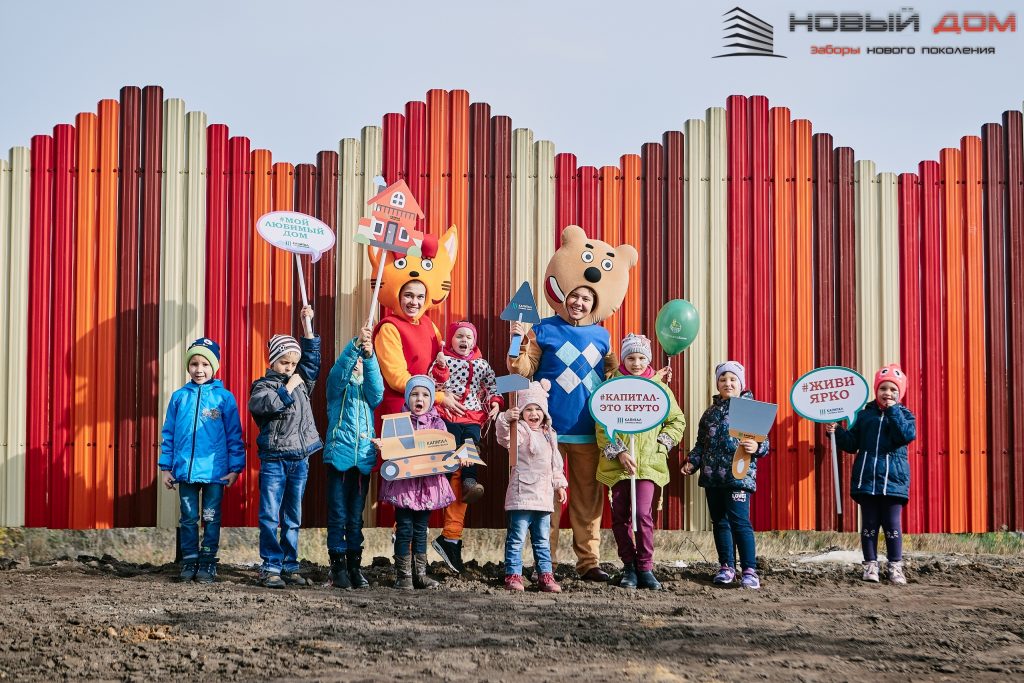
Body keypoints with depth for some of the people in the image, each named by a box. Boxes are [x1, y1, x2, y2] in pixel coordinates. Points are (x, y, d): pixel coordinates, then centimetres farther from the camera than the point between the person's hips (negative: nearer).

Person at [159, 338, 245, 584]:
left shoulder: (224, 397, -2)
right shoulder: (179, 397, 5)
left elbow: (234, 435, 0)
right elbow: (168, 434, 9)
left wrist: (235, 467, -3)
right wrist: (165, 467, 5)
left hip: (215, 470, -2)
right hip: (185, 470, 2)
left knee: (211, 519, 5)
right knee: (188, 519, 8)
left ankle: (208, 564, 13)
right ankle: (189, 562, 15)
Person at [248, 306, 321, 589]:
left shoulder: (301, 382, 13)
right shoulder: (263, 386, 0)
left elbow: (311, 359, 8)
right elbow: (264, 404, -20)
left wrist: (308, 325, 2)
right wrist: (287, 390, -14)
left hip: (300, 459, 4)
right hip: (273, 458, -4)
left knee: (293, 518, 9)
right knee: (270, 517, -4)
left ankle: (290, 566, 15)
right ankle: (271, 567, -1)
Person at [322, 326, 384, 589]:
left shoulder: (367, 389, 15)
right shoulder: (338, 385, 8)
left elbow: (377, 391, -7)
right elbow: (340, 368, -13)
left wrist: (369, 356, -22)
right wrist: (356, 344, -29)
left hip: (363, 457, 3)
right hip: (339, 454, -3)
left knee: (356, 517, 7)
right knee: (338, 516, -4)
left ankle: (354, 566, 11)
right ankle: (338, 567, 1)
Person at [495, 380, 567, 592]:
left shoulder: (549, 435, 17)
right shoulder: (519, 430, -5)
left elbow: (556, 462, 25)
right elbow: (504, 438, -28)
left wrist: (559, 484, 23)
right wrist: (506, 419, -44)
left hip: (544, 495, 7)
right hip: (522, 493, -7)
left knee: (542, 538, 12)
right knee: (517, 537, -4)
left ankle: (545, 575, 16)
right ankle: (513, 575, -1)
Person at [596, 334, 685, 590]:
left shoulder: (660, 388, 8)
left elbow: (678, 420, 16)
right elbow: (602, 425, 1)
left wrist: (661, 444, 3)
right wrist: (618, 452, -9)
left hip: (649, 462, -1)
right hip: (617, 463, 1)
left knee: (643, 514, -11)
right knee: (620, 515, 3)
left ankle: (645, 568, 0)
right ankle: (629, 567, 16)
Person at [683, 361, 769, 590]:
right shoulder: (710, 412, 15)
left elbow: (764, 442, -3)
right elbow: (701, 444, 20)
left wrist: (756, 448, -24)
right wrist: (692, 462, 6)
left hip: (739, 475, -6)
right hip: (712, 476, 6)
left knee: (739, 522, -12)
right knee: (719, 522, 10)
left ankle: (750, 570, -9)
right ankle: (726, 567, 19)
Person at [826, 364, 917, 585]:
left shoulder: (904, 414, 6)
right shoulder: (864, 414, 11)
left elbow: (907, 435, -15)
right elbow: (852, 443, 12)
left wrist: (893, 410, -13)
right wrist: (837, 432, -4)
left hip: (893, 479, -2)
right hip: (866, 478, 2)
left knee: (892, 523, -2)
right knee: (869, 523, 5)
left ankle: (895, 566, 8)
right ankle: (871, 564, 12)